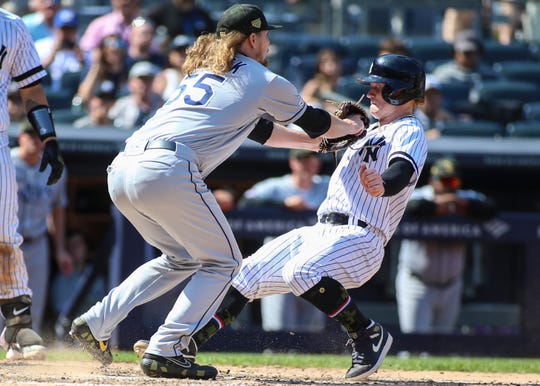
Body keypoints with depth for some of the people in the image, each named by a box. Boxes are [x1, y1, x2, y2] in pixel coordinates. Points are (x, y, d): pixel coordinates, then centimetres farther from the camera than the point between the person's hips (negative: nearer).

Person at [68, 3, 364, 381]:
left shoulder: (201, 71, 30)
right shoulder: (264, 82, 8)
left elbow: (259, 128, 40)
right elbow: (316, 123, 24)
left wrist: (312, 141, 48)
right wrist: (350, 127, 44)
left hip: (123, 169, 8)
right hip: (168, 172, -8)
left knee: (182, 258, 26)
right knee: (222, 262, 9)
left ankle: (97, 323, 15)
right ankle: (165, 351, -2)